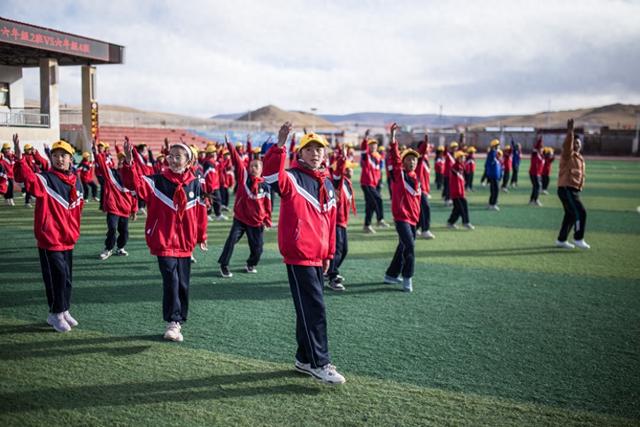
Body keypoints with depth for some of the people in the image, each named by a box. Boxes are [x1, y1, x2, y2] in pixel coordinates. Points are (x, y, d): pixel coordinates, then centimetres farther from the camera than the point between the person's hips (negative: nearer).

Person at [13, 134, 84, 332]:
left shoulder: (76, 183, 7)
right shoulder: (44, 179, -10)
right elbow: (28, 178, -32)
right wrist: (19, 159, -48)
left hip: (68, 239, 6)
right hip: (49, 239, -6)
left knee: (67, 277, 14)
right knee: (57, 276, -4)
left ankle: (64, 311, 29)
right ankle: (55, 314, 12)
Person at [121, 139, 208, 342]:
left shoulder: (195, 184, 3)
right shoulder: (158, 181, -3)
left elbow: (200, 211, 10)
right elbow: (135, 183, -18)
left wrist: (202, 236, 16)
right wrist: (129, 162, -35)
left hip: (185, 242, 3)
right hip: (163, 240, -3)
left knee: (183, 283, 11)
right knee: (171, 280, -12)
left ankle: (179, 321, 25)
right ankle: (172, 322, -3)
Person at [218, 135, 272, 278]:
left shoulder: (265, 185, -2)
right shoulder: (243, 176, -3)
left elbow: (267, 204, 5)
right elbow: (236, 159, -12)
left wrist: (267, 220, 7)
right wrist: (229, 145, -19)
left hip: (257, 222, 1)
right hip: (240, 218, -1)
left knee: (257, 247, 5)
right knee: (232, 239, -14)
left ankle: (251, 264, 31)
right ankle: (224, 265, -3)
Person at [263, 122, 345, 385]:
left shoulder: (327, 184, 14)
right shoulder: (292, 178, -7)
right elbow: (271, 174, -31)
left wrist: (329, 253, 19)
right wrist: (280, 146, -40)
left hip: (317, 256, 8)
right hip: (298, 255, -8)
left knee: (310, 308, 14)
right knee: (314, 309, -7)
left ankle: (304, 359, 27)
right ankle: (320, 363, 3)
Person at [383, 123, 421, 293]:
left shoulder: (416, 179, 13)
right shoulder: (399, 174, -5)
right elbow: (395, 156, -19)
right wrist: (393, 137, -28)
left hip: (413, 218, 8)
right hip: (401, 216, -7)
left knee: (403, 247, 15)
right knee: (409, 246, -17)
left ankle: (391, 275, 29)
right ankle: (407, 279, -9)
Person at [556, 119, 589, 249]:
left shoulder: (580, 158, 17)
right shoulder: (567, 155, -9)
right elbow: (567, 145, -30)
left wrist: (581, 186, 13)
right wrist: (570, 131, -40)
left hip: (574, 190, 9)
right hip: (566, 190, -9)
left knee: (571, 215, 13)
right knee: (581, 213, -12)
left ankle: (561, 240, 22)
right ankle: (578, 239, -2)